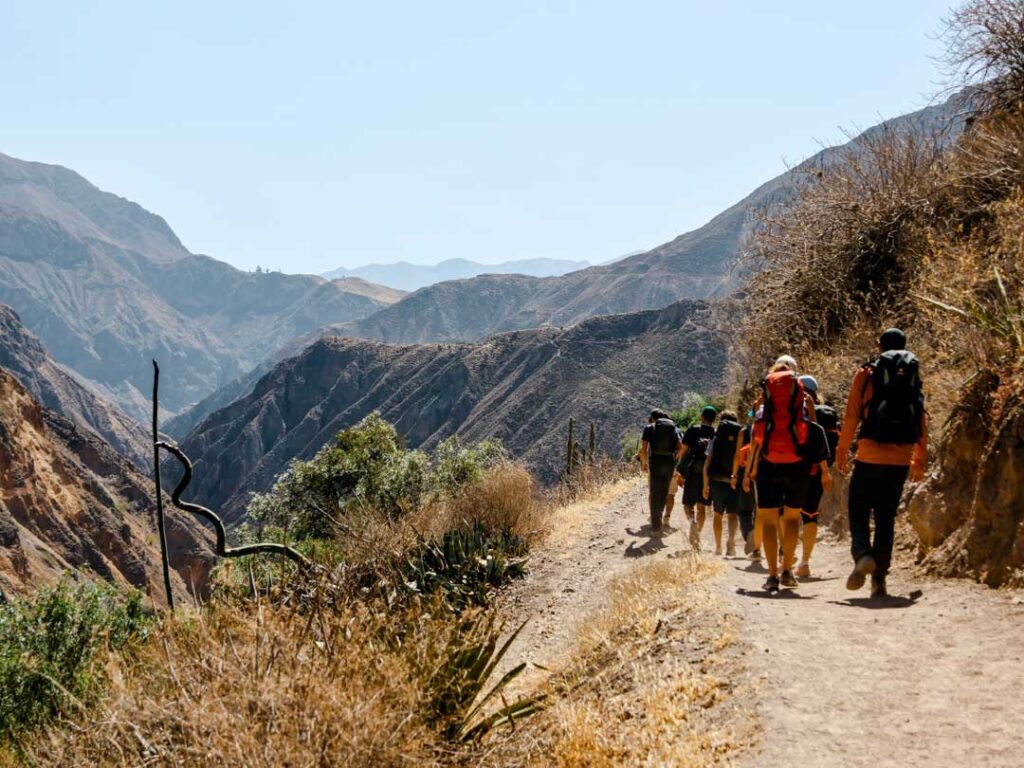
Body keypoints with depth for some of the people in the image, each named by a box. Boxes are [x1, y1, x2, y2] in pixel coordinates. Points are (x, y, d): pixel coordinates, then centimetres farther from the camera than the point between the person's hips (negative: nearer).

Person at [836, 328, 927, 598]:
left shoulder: (865, 375, 1)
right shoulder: (913, 377, 9)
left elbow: (851, 416, -3)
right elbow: (922, 422, 9)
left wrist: (842, 451, 4)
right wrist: (920, 461, 16)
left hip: (869, 457, -3)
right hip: (900, 460, 3)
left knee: (858, 510, 7)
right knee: (886, 516, 10)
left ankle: (862, 554, -19)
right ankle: (879, 579, 7)